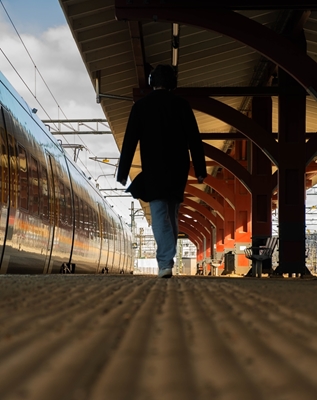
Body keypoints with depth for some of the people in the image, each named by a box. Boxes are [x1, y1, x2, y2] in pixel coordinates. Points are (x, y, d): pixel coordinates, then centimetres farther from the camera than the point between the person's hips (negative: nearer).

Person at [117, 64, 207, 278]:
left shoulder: (141, 105, 0)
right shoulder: (182, 105, 4)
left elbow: (130, 141, -3)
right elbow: (194, 140, 1)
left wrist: (123, 173, 0)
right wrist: (200, 170, 5)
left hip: (153, 170, -2)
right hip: (178, 170, 3)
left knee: (160, 216, -5)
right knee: (172, 215, 16)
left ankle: (166, 263, -20)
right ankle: (168, 260, 20)